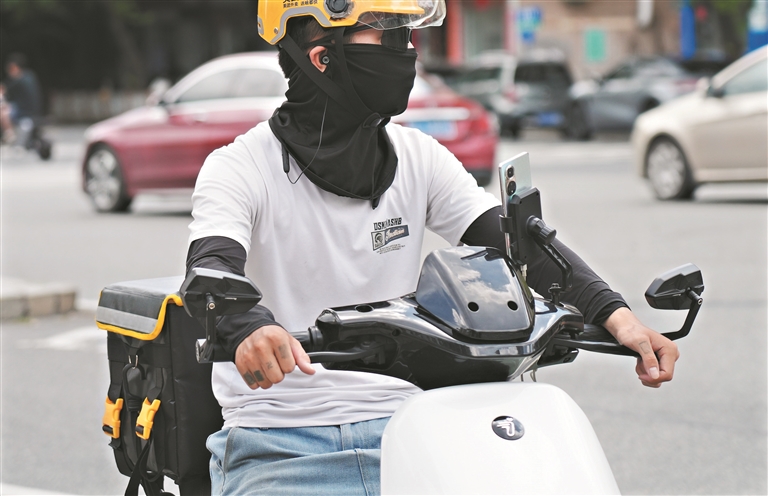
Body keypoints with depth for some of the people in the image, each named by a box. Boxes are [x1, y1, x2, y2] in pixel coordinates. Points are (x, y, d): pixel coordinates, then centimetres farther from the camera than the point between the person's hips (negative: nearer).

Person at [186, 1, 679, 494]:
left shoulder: (418, 156, 7)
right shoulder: (241, 168, -7)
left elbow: (516, 239, -3)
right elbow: (211, 269, -24)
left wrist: (614, 313, -20)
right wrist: (250, 329, -49)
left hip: (395, 427, 3)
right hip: (278, 445, -3)